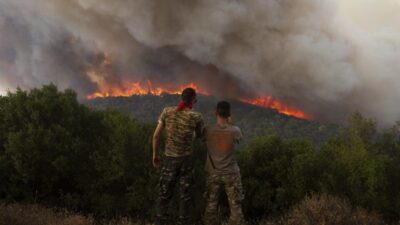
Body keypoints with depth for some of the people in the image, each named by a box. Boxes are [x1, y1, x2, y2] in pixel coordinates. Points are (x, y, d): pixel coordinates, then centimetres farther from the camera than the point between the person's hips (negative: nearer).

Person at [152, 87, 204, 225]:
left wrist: (155, 155, 7)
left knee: (165, 193, 14)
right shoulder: (196, 116, -10)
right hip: (186, 159, -2)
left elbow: (156, 135, -4)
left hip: (169, 159, 2)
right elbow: (199, 135, 9)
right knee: (185, 195, 10)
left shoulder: (167, 111, -5)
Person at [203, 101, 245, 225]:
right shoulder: (235, 131, -14)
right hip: (231, 174, -1)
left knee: (211, 205, 13)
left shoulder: (208, 131, -13)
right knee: (235, 206, 8)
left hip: (213, 174, 1)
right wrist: (230, 124, 12)